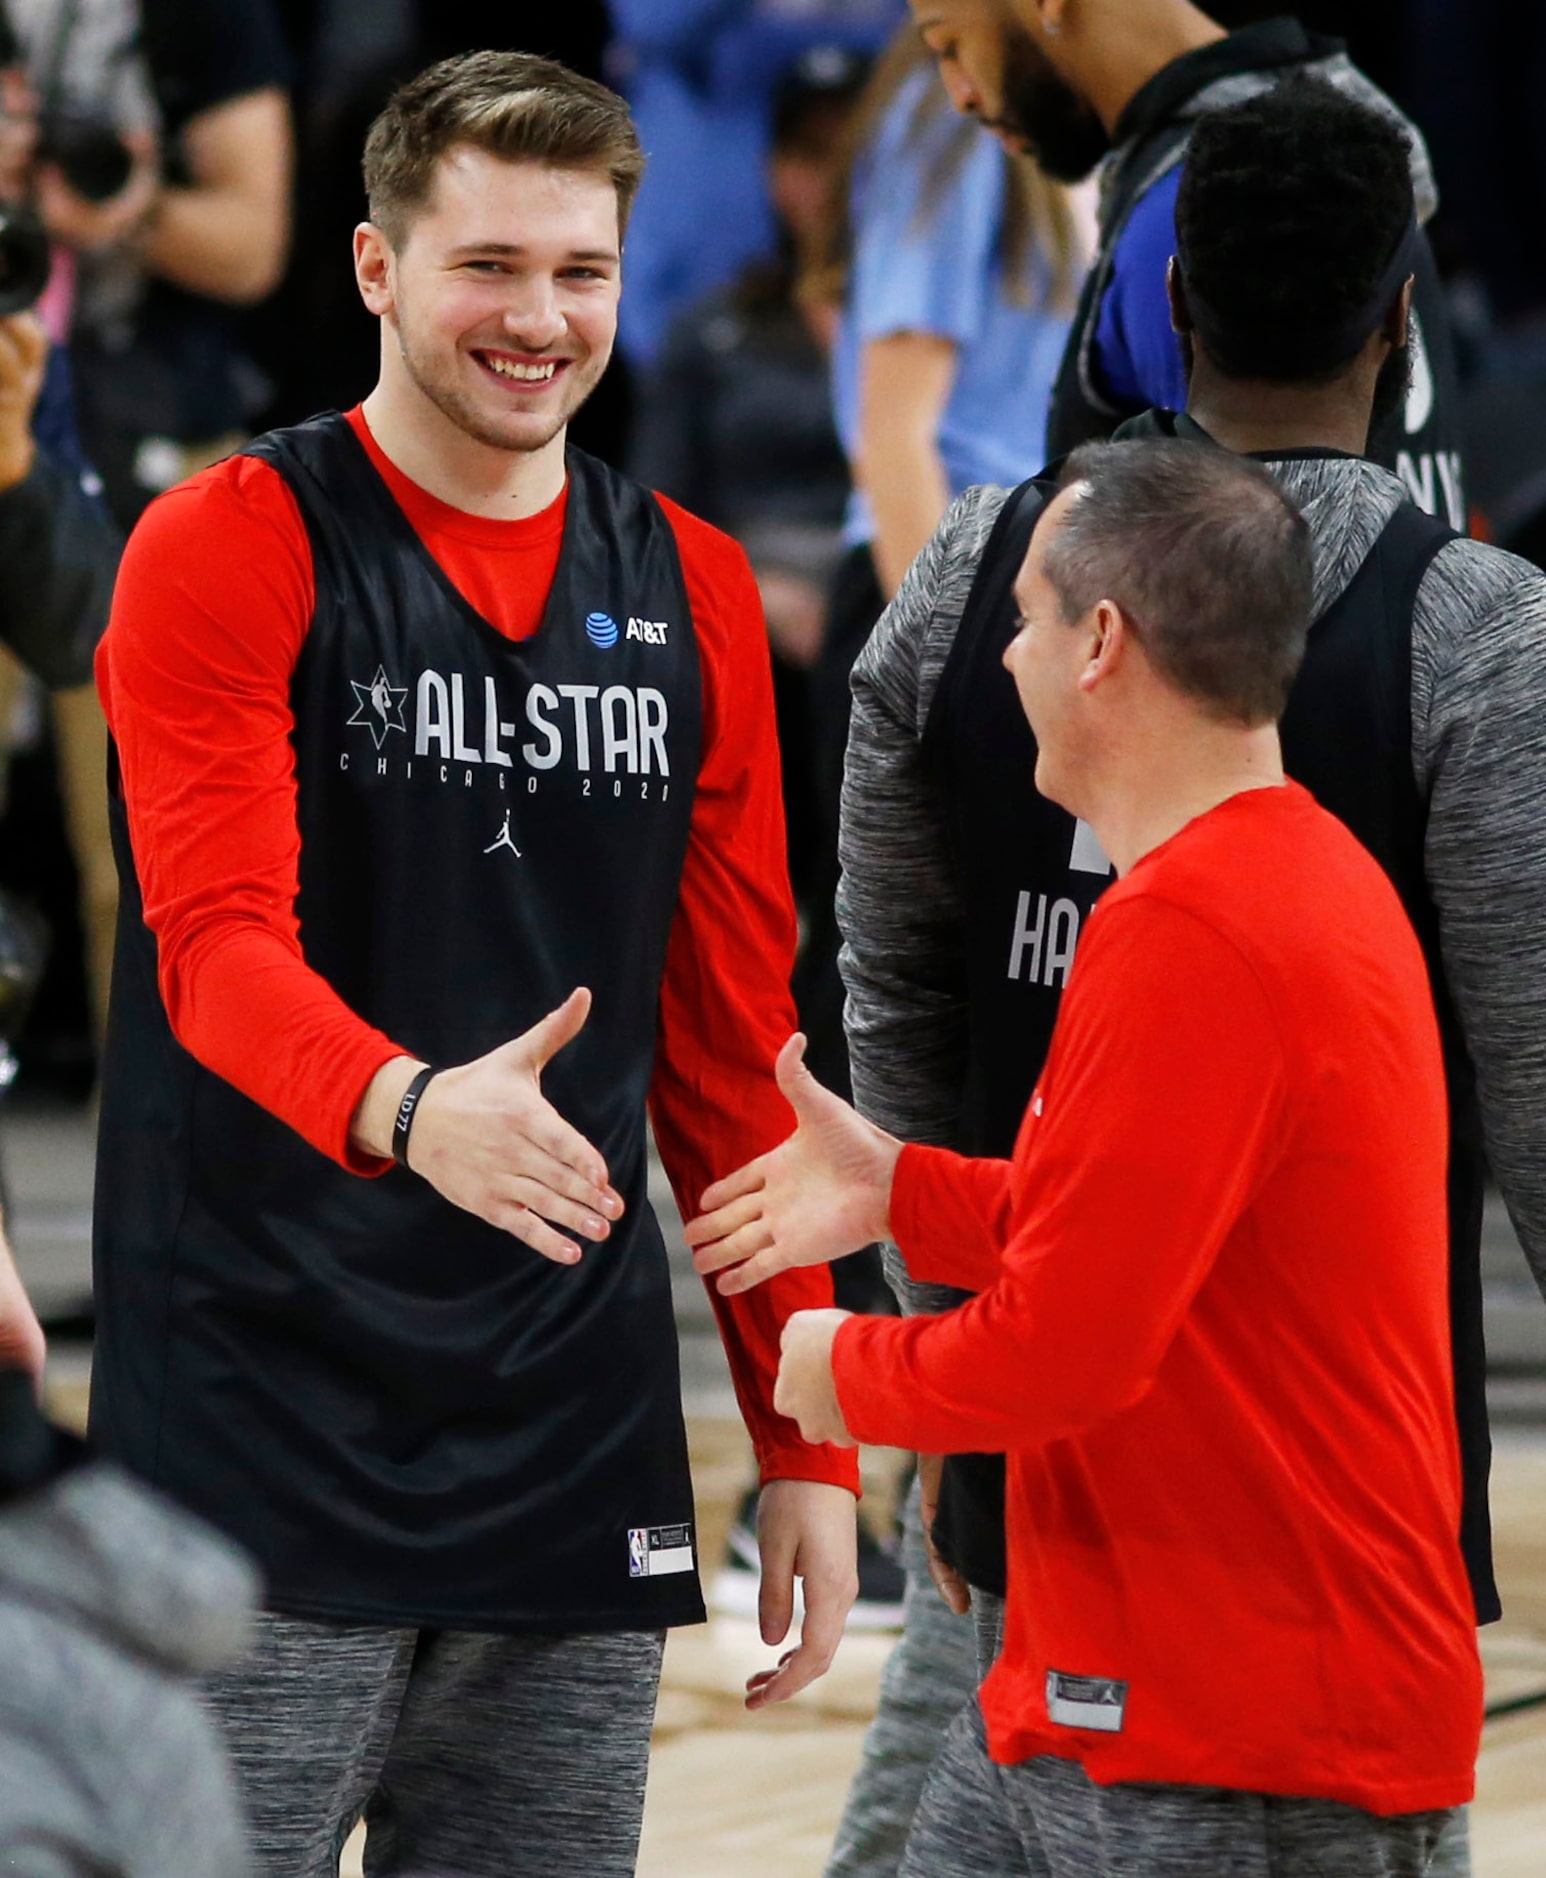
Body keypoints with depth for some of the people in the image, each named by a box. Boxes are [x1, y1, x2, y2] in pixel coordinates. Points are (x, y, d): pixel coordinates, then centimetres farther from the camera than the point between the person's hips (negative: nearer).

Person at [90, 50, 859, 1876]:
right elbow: (217, 941, -17)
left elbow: (734, 1049, 14)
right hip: (266, 1435, -5)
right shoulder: (230, 548, -4)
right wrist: (408, 1108, -37)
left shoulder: (693, 596, 12)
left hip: (576, 1454, 5)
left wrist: (804, 1444, 10)